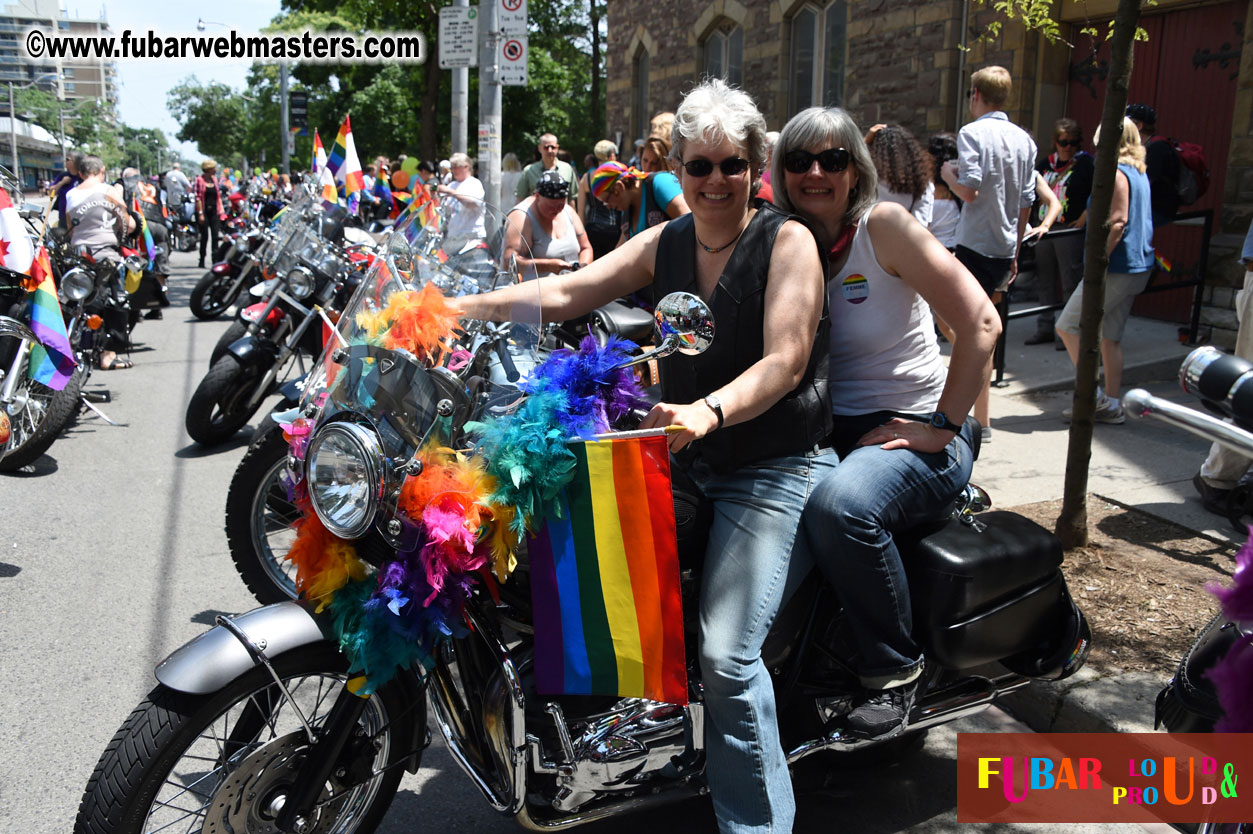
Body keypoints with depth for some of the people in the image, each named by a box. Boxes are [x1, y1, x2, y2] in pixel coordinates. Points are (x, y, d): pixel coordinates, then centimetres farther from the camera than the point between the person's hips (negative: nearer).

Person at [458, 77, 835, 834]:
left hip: (776, 468, -6)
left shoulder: (787, 240, -6)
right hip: (686, 461, 7)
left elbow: (785, 361, -18)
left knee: (726, 656, -18)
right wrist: (456, 308, -9)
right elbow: (568, 293, 2)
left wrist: (709, 410, -36)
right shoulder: (665, 243, 11)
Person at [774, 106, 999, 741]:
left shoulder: (883, 225, -7)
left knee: (840, 504, -35)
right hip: (824, 436, 5)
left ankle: (895, 671, -10)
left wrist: (941, 426, -14)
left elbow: (980, 322, -12)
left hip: (912, 433, -4)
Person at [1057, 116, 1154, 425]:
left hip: (1116, 268, -10)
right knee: (1110, 335, 13)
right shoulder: (1139, 173, 16)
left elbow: (1118, 221, -21)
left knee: (1067, 326, -4)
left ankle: (1093, 395, -4)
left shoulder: (1116, 173, -13)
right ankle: (1111, 405, 16)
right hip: (1138, 268, 10)